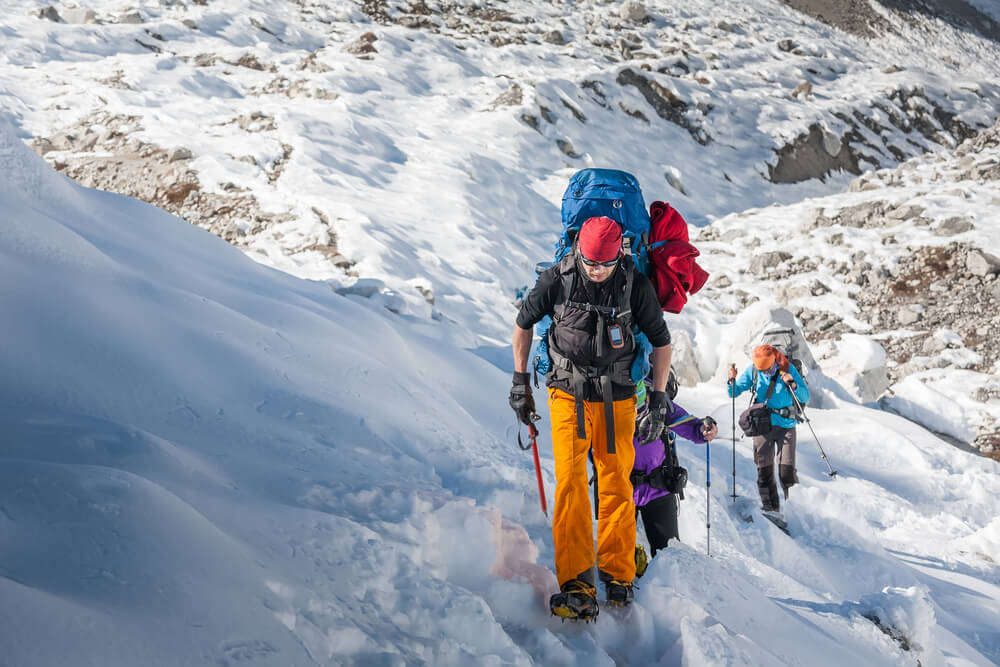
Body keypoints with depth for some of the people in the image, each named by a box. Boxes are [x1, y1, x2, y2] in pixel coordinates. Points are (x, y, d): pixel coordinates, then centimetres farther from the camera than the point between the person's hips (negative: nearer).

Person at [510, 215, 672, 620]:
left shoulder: (636, 285, -8)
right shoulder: (557, 280, -9)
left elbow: (661, 340, 4)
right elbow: (524, 323, 7)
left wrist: (659, 397, 1)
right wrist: (520, 381, 8)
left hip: (617, 397, 1)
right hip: (568, 393, -1)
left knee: (616, 484, 4)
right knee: (570, 482, -10)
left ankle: (617, 573, 18)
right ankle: (576, 584, -11)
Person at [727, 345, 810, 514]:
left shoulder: (788, 369, -8)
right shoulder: (752, 370, -4)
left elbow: (805, 397, -5)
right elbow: (734, 393, 4)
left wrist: (793, 385, -23)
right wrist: (732, 381, -16)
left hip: (786, 425, -2)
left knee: (787, 470, -9)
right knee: (764, 470, 2)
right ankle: (770, 508, 12)